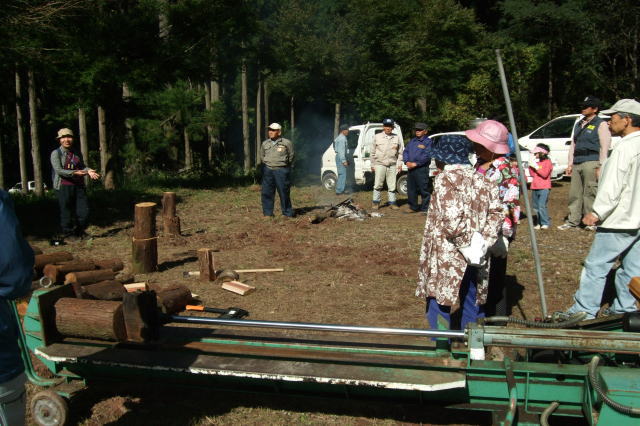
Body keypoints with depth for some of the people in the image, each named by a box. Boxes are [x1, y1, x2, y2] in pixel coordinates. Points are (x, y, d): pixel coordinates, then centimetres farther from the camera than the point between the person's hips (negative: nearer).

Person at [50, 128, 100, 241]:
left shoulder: (77, 153, 15)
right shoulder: (56, 153, -4)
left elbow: (82, 166, 17)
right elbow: (58, 170, -14)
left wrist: (88, 171, -7)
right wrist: (75, 173, -25)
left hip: (79, 185, 5)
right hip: (64, 186, -5)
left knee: (84, 210, 4)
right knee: (66, 211, 0)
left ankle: (80, 231, 21)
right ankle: (68, 233, 14)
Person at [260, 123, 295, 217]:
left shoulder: (286, 143, -2)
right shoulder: (265, 144, 9)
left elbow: (291, 156, 9)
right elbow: (262, 155, 24)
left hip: (281, 170, -4)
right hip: (268, 170, 4)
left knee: (284, 193, -1)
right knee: (266, 192, 2)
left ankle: (288, 213, 9)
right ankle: (268, 213, 11)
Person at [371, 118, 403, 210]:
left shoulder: (397, 138, 8)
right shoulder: (377, 137, 5)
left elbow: (400, 153, 11)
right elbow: (373, 152, 7)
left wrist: (399, 164, 1)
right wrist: (372, 164, 4)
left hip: (392, 165, 2)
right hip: (380, 164, -1)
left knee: (392, 185, 5)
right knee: (378, 184, -3)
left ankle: (392, 202, 14)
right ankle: (376, 202, 6)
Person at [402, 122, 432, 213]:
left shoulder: (428, 142, -3)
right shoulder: (412, 141, 19)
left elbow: (427, 155, -14)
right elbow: (405, 151, 14)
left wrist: (415, 164, -17)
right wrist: (407, 161, -5)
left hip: (422, 168, -7)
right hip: (410, 168, 7)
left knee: (424, 189, -5)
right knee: (411, 189, 12)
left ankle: (425, 208, 1)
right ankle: (413, 207, 22)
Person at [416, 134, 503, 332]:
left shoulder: (445, 178, -12)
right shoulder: (480, 179, 9)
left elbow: (451, 219, -23)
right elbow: (495, 212, 1)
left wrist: (466, 243, -13)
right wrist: (483, 241, -5)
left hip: (447, 258, -7)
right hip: (473, 260, 7)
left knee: (440, 306, 3)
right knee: (472, 307, 18)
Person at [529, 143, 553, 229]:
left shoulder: (547, 162, -3)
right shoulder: (536, 162, 17)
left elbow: (545, 174, -15)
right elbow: (532, 174, 15)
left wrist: (536, 167, -16)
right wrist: (530, 166, 4)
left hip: (544, 188, -7)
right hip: (535, 188, 8)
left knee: (542, 206, -16)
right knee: (536, 207, 7)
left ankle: (545, 223, -11)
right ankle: (539, 223, 14)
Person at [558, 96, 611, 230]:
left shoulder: (601, 124, 0)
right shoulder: (579, 125, 22)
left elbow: (605, 147, -7)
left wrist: (600, 167, -14)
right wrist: (570, 163, 14)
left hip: (591, 163, -7)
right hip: (577, 163, 7)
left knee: (590, 193, -7)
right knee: (574, 193, 6)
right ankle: (573, 221, 10)